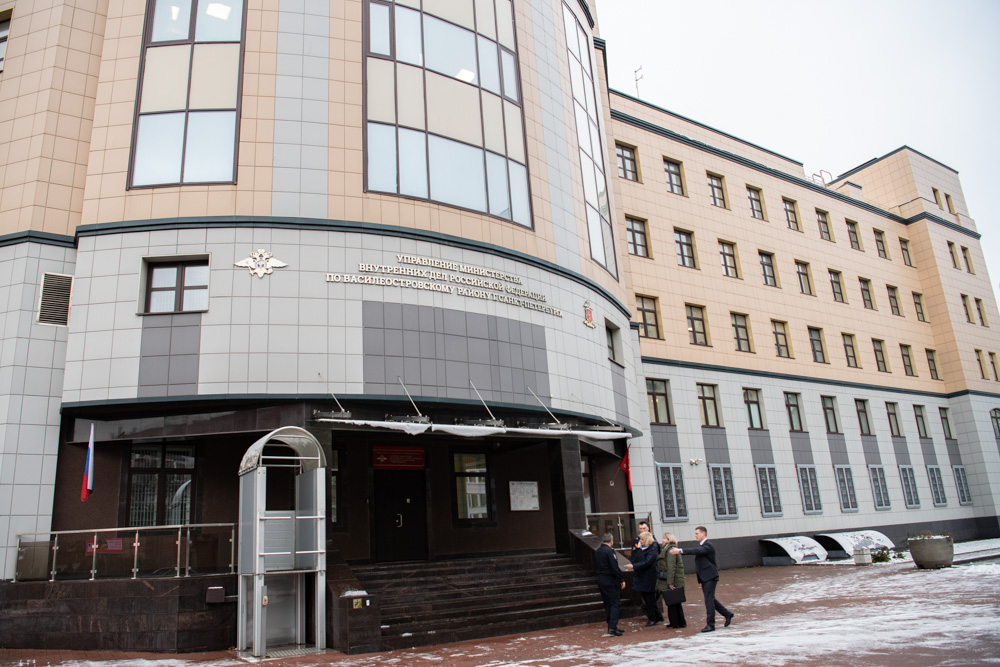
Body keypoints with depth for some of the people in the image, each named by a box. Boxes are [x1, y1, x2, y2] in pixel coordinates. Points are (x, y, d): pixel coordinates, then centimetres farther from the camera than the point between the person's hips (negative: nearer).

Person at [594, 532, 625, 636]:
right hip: (610, 581, -8)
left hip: (600, 580, 8)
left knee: (607, 604, 14)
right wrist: (622, 580, -12)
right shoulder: (609, 551, -15)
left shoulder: (597, 551, 11)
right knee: (616, 604, -5)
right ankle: (612, 627, -12)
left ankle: (611, 627, 18)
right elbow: (615, 568, -18)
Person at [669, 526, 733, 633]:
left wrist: (680, 551, -40)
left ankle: (711, 625, -2)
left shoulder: (708, 545, -18)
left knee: (709, 600, -8)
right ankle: (727, 614, 31)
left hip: (710, 577, -10)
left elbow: (697, 551, -31)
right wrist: (678, 550, -6)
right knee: (710, 599, 16)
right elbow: (694, 550, 8)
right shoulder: (701, 545, 16)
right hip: (705, 577, 10)